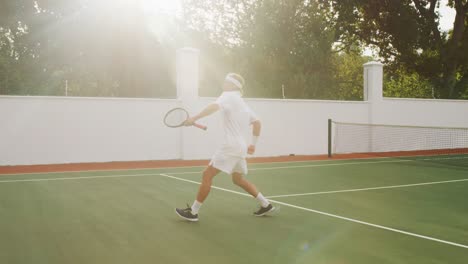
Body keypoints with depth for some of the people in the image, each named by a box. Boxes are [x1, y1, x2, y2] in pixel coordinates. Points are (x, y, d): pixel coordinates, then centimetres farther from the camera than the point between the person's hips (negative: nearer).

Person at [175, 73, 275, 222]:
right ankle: (266, 205, 25)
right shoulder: (242, 103, 20)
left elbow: (214, 107, -28)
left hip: (231, 146, -9)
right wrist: (253, 144, 25)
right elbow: (257, 123, 23)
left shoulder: (228, 96, -6)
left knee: (207, 175, -6)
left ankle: (193, 212, -4)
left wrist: (194, 118, -33)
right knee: (238, 180, 22)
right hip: (239, 146, 9)